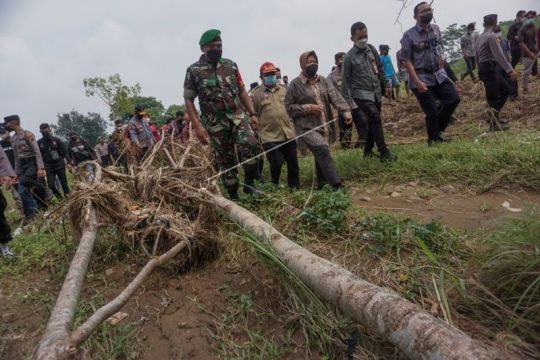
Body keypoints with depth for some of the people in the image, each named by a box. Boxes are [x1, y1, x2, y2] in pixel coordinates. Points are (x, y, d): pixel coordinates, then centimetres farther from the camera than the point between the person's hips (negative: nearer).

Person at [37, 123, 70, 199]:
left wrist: (69, 162, -7)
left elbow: (65, 151, 1)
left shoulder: (56, 140, 1)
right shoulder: (39, 143, 2)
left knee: (64, 183, 4)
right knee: (51, 185, -5)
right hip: (49, 168, 1)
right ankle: (61, 199, 14)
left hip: (60, 165, -1)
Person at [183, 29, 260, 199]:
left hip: (238, 116, 2)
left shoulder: (231, 65, 6)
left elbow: (242, 91, 12)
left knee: (250, 145, -23)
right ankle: (233, 196, 17)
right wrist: (197, 126, -11)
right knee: (225, 160, 3)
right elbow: (188, 99, -2)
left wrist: (252, 114, 5)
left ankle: (249, 183, -6)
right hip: (215, 123, -2)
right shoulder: (194, 71, -3)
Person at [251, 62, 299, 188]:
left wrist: (293, 124, 17)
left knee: (293, 163, 10)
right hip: (270, 136, -5)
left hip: (288, 134, 5)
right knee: (276, 163, -7)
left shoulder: (283, 89, 12)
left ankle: (295, 187, 27)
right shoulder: (256, 93, -3)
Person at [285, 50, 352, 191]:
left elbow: (335, 96, -4)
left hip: (323, 126, 6)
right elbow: (288, 107, -4)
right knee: (322, 150, -22)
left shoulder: (322, 80, 9)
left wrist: (346, 111, -20)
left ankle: (321, 184, 31)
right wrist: (308, 108, -15)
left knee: (320, 155, 15)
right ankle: (336, 184, -19)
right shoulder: (295, 84, -6)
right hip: (307, 127, -6)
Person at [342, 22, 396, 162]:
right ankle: (384, 153, -11)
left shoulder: (371, 49, 6)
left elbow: (380, 69, 14)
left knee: (373, 121, 10)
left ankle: (368, 150, 25)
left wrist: (386, 85, 10)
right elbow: (346, 80, -5)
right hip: (361, 93, -6)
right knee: (375, 119, -17)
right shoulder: (349, 57, -8)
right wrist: (347, 100, -6)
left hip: (376, 92, 6)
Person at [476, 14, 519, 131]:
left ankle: (495, 117, 21)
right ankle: (494, 124, 8)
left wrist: (481, 71, 26)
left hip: (484, 68, 10)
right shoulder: (491, 36, -15)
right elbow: (499, 55, -24)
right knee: (494, 97, -1)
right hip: (490, 69, -10)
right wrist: (510, 70, -28)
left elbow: (477, 56, 20)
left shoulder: (480, 37, 15)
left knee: (506, 89, 16)